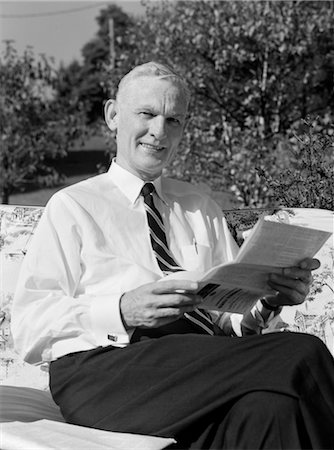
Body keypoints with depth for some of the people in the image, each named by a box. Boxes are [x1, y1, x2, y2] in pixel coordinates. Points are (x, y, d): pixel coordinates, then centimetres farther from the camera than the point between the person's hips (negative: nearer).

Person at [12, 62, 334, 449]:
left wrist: (268, 300, -4)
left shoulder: (202, 209, 27)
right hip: (106, 369, -4)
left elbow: (231, 315, 19)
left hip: (206, 365, 5)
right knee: (302, 354, -27)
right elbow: (28, 327, 1)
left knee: (270, 410, -34)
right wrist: (123, 311, -15)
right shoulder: (72, 206, 12)